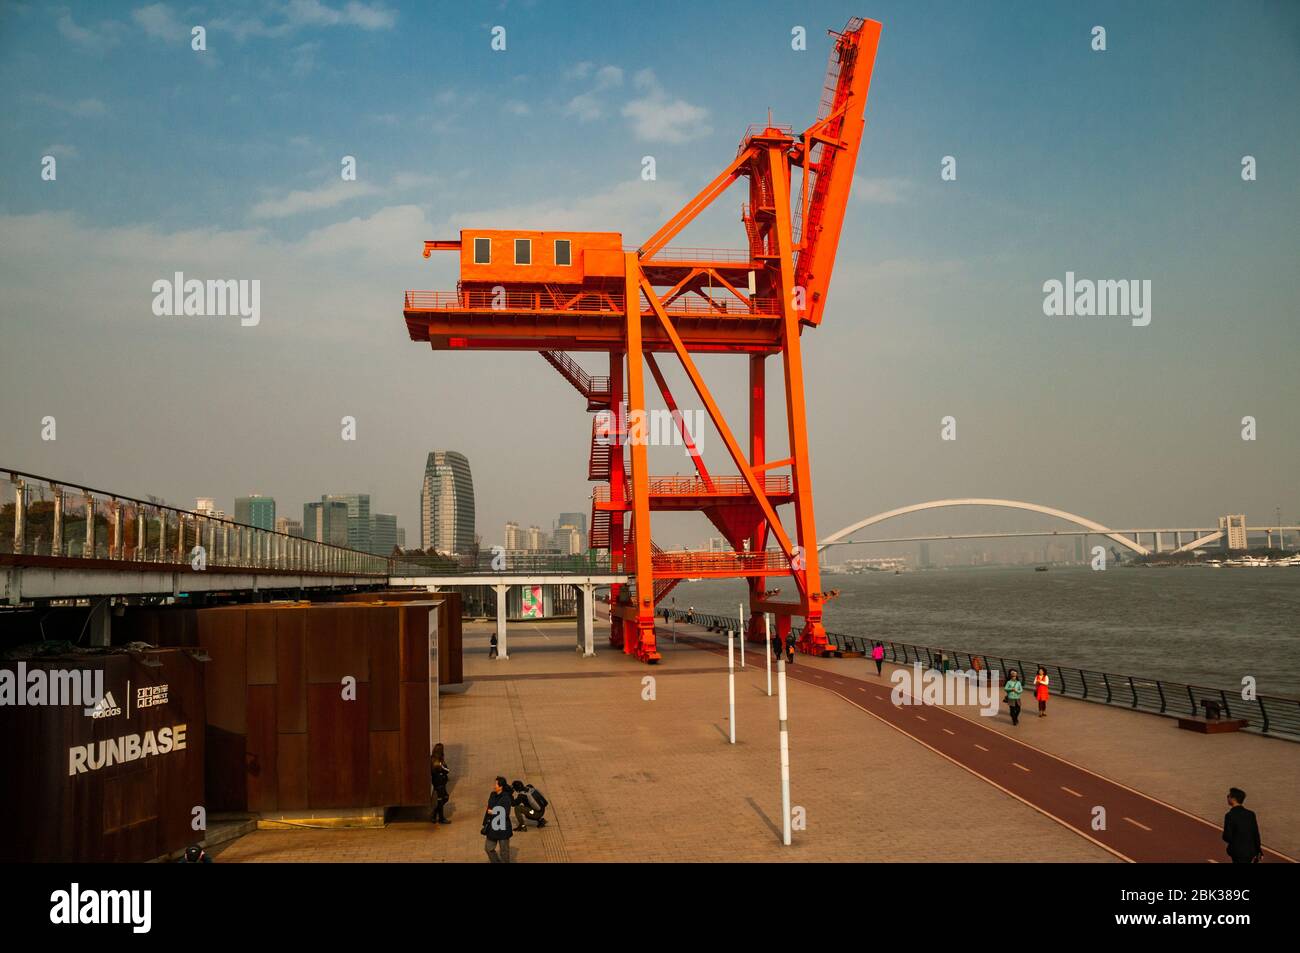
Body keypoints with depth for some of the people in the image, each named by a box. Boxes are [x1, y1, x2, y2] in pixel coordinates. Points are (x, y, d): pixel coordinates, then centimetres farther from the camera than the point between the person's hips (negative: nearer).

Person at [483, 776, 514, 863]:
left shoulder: (505, 798, -20)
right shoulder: (492, 795, 0)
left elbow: (505, 814, -23)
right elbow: (488, 809, 10)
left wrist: (493, 812, -16)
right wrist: (485, 823, 12)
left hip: (503, 828, -7)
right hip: (492, 827, 7)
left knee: (504, 850, 8)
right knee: (488, 848, 16)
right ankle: (496, 862, 35)